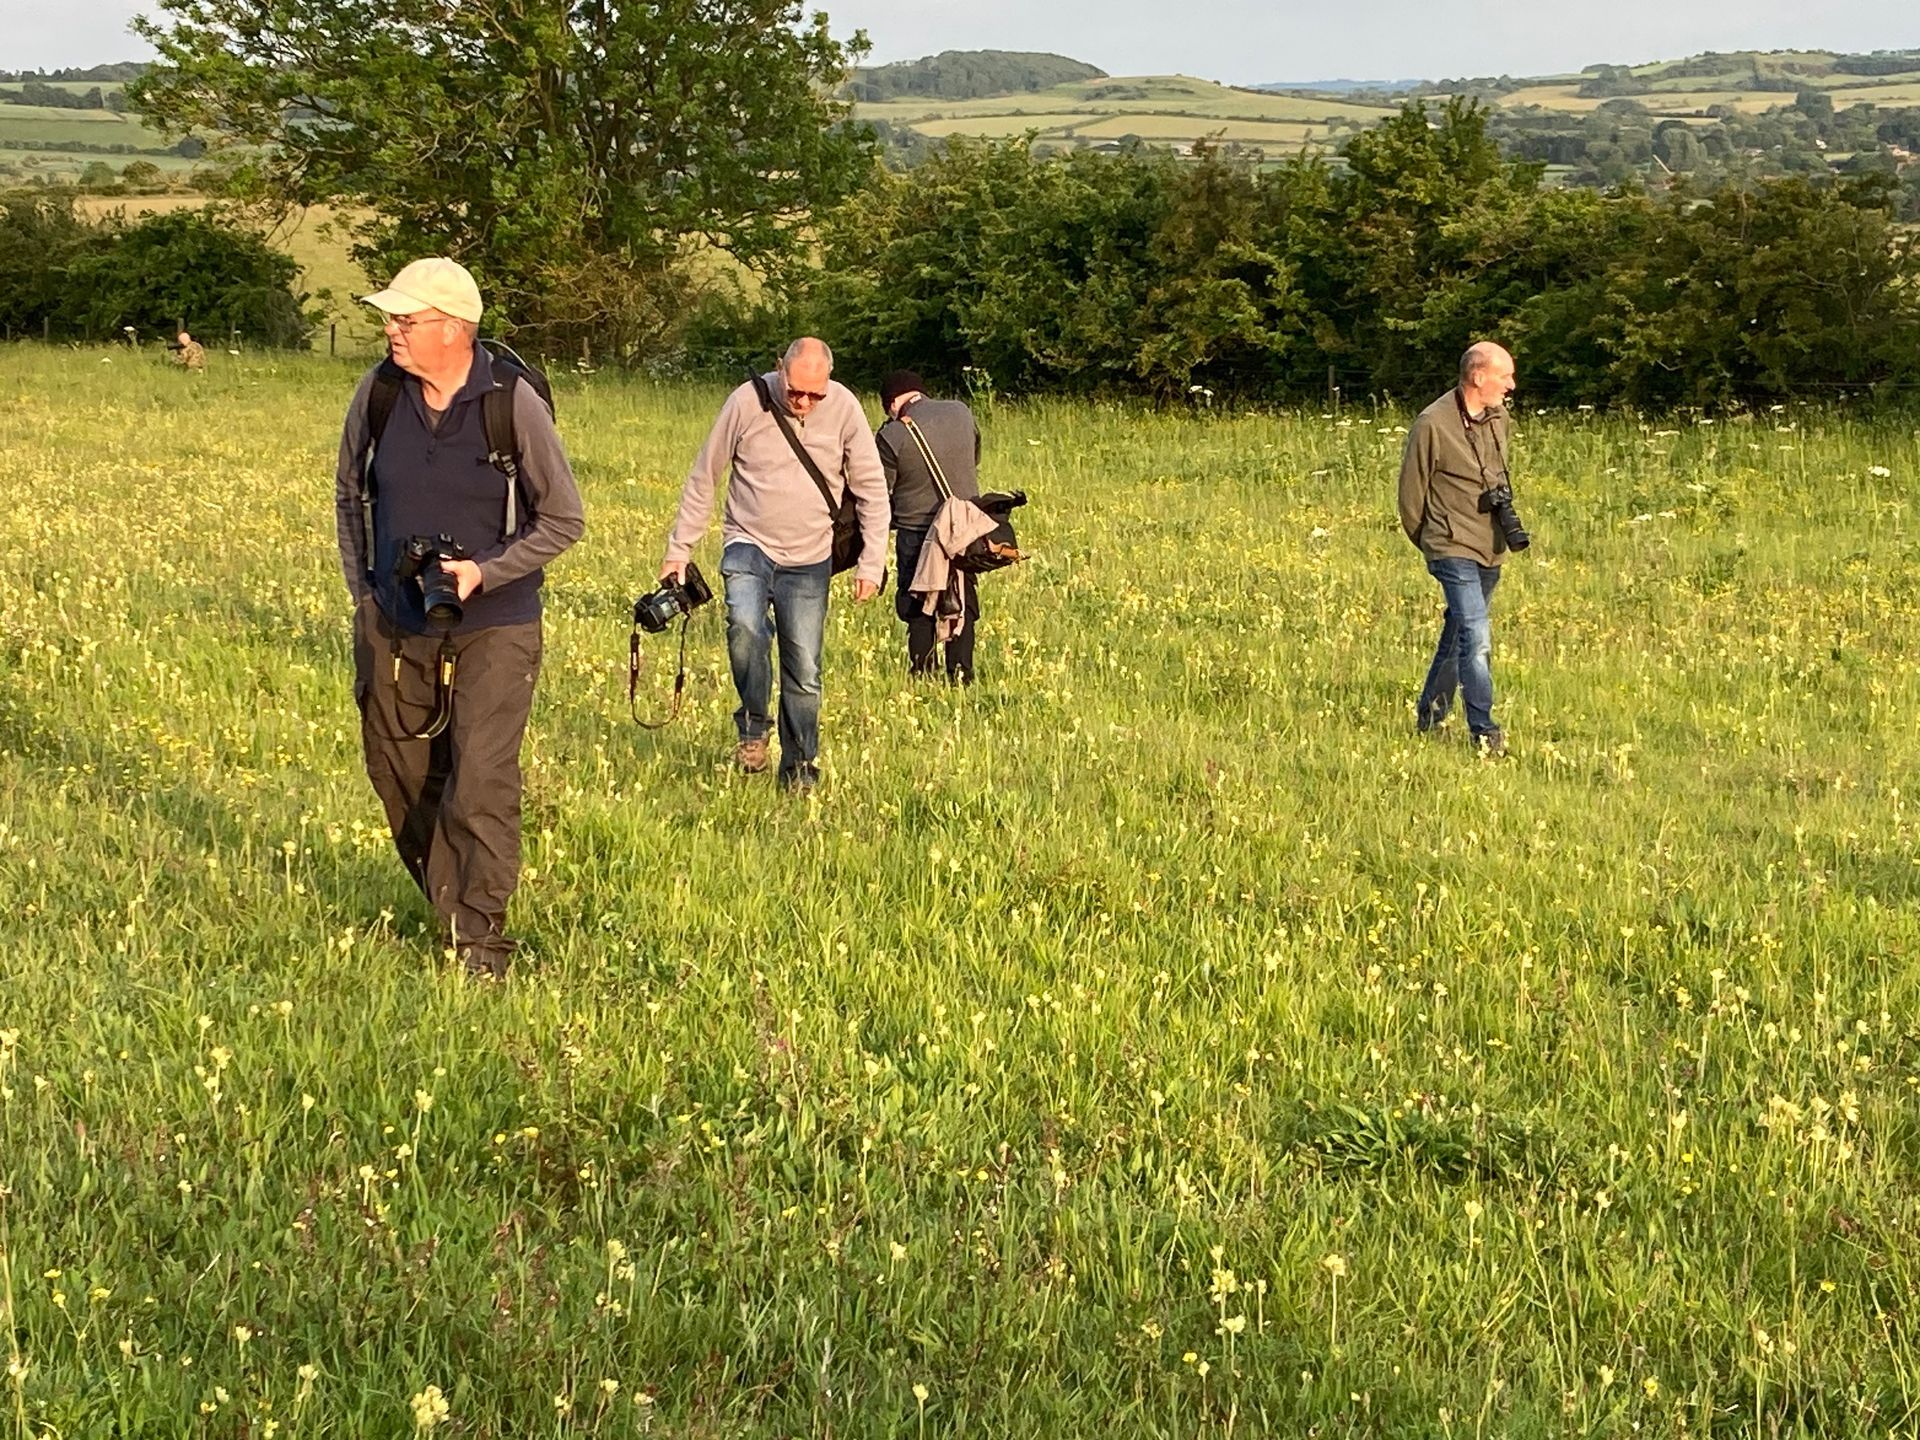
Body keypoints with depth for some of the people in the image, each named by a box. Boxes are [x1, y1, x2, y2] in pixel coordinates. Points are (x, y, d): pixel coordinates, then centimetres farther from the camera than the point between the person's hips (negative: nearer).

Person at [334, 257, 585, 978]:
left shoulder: (512, 402, -14)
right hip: (394, 622, 5)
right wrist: (362, 591, 11)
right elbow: (350, 495, 14)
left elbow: (563, 520, -6)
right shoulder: (377, 393, -3)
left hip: (492, 625, -5)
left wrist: (485, 572, -17)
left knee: (480, 788, -11)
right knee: (399, 775, 14)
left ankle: (482, 944, -2)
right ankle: (449, 904, 34)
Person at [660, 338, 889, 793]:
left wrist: (871, 564, -3)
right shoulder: (747, 402, -10)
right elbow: (703, 479, 0)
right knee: (745, 626, -29)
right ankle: (754, 726, -7)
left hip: (809, 560, 1)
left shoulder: (844, 409, -6)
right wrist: (678, 550, 0)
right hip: (750, 545, -1)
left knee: (804, 673, 3)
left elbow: (872, 489, 3)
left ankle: (800, 769, 20)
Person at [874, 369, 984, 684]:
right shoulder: (961, 412, -2)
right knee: (963, 602, 12)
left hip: (916, 531, -4)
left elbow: (879, 493, -7)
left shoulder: (892, 436, -15)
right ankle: (961, 671, 11)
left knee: (918, 604, 10)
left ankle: (923, 668, 10)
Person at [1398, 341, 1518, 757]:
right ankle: (1484, 732, -15)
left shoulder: (1498, 418, 7)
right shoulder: (1433, 424, -15)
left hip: (1491, 549, 7)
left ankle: (1429, 717, 29)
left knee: (1458, 633, 16)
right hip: (1453, 548, -7)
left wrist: (1508, 522, 14)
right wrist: (1427, 541, 6)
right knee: (1476, 637, -16)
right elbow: (1411, 490, -5)